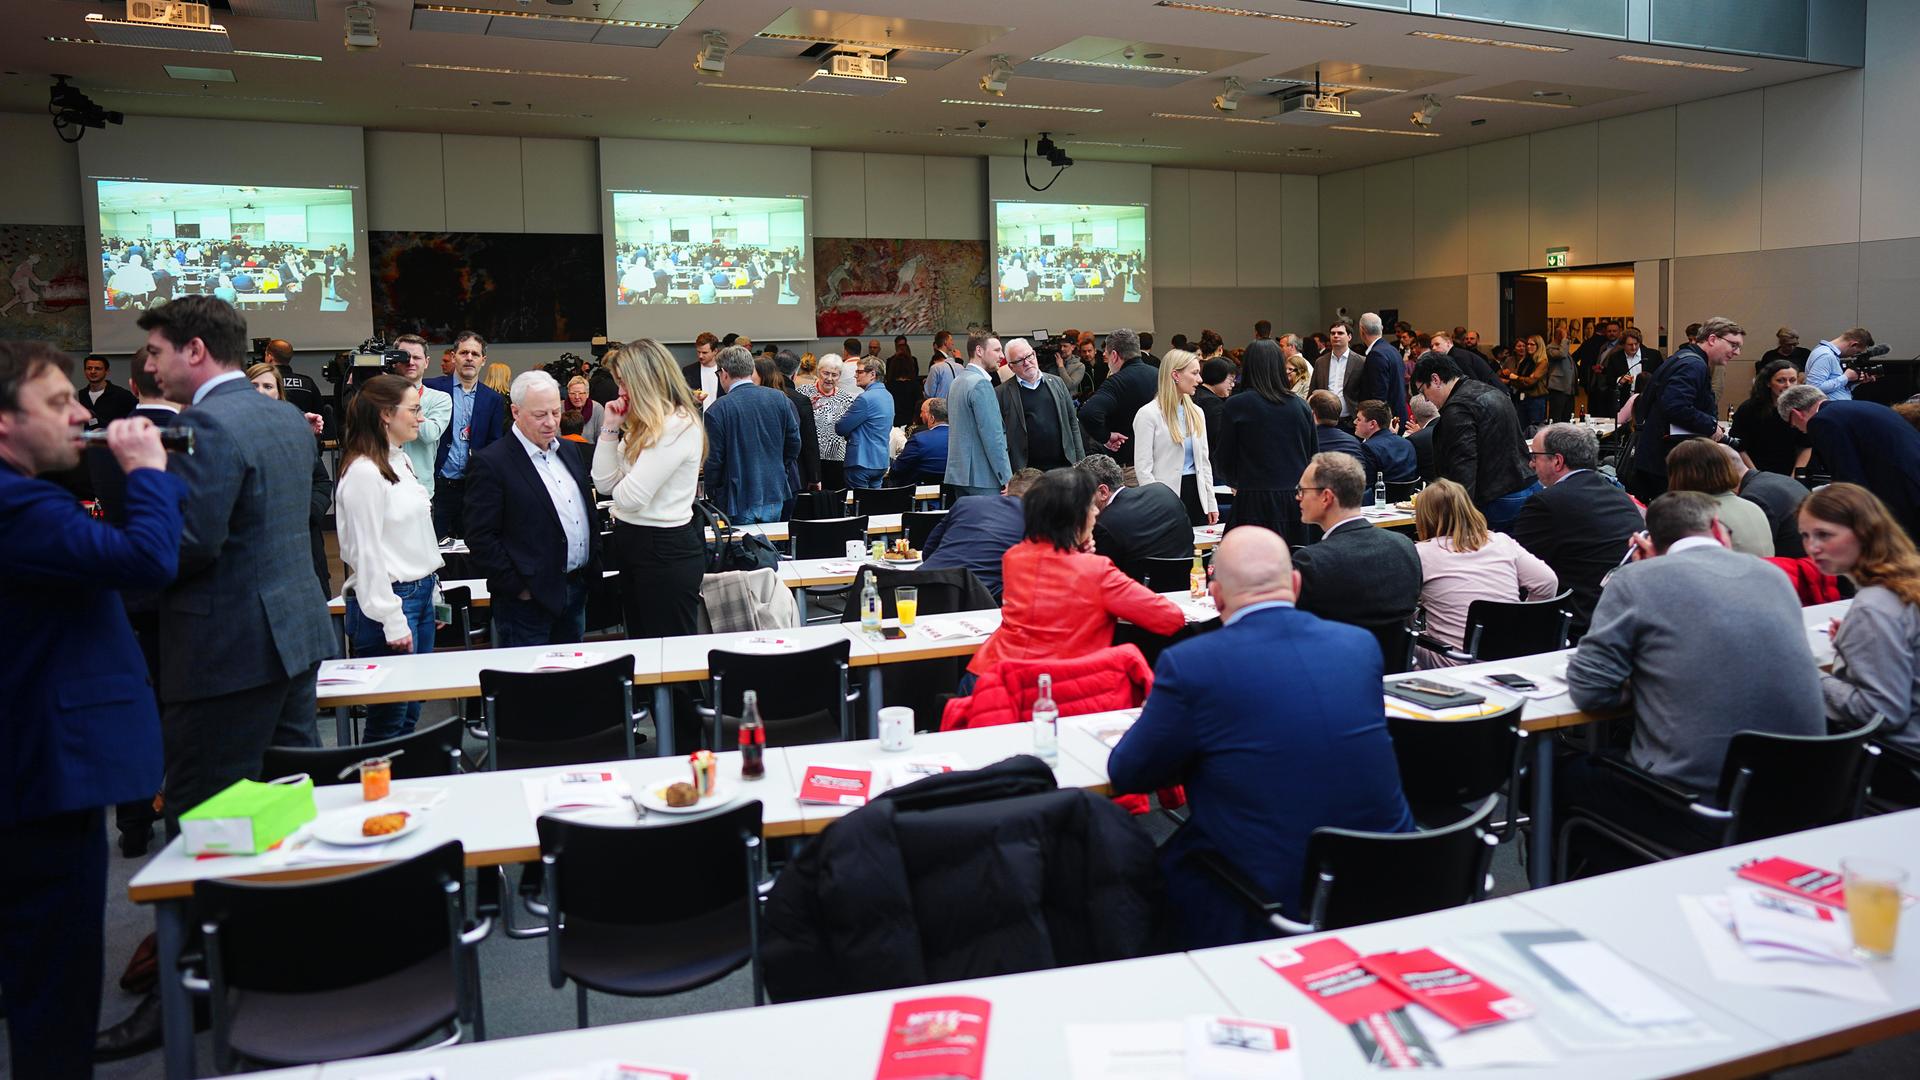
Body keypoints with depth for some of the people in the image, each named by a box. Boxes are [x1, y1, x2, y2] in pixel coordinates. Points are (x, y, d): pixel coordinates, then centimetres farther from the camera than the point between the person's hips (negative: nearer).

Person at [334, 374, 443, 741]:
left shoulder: (401, 460, 12)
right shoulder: (363, 471, -15)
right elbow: (367, 553, -17)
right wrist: (392, 621, -17)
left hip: (420, 593, 9)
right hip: (388, 600, -9)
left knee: (411, 712, 12)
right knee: (389, 720, -2)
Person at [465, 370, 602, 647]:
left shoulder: (568, 452, 11)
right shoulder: (490, 463, -13)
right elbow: (481, 538, -15)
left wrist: (593, 566, 11)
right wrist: (518, 588, -16)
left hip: (577, 590, 7)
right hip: (530, 598, -7)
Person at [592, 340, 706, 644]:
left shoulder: (680, 426, -19)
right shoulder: (642, 425, 11)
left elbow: (630, 497, -22)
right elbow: (604, 483, 7)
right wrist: (611, 428, 2)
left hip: (666, 550, -10)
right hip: (632, 543, 10)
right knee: (640, 643, 18)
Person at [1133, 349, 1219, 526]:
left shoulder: (1196, 413, 14)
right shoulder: (1148, 414, -7)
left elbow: (1204, 461, 16)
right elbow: (1143, 468, -11)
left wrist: (1212, 503, 10)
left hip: (1196, 494, 6)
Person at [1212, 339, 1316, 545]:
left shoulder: (1238, 406, -4)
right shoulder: (1301, 406, 5)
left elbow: (1222, 463, 2)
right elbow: (1312, 457, 13)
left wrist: (1237, 482, 22)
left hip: (1255, 501, -4)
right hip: (1296, 501, 4)